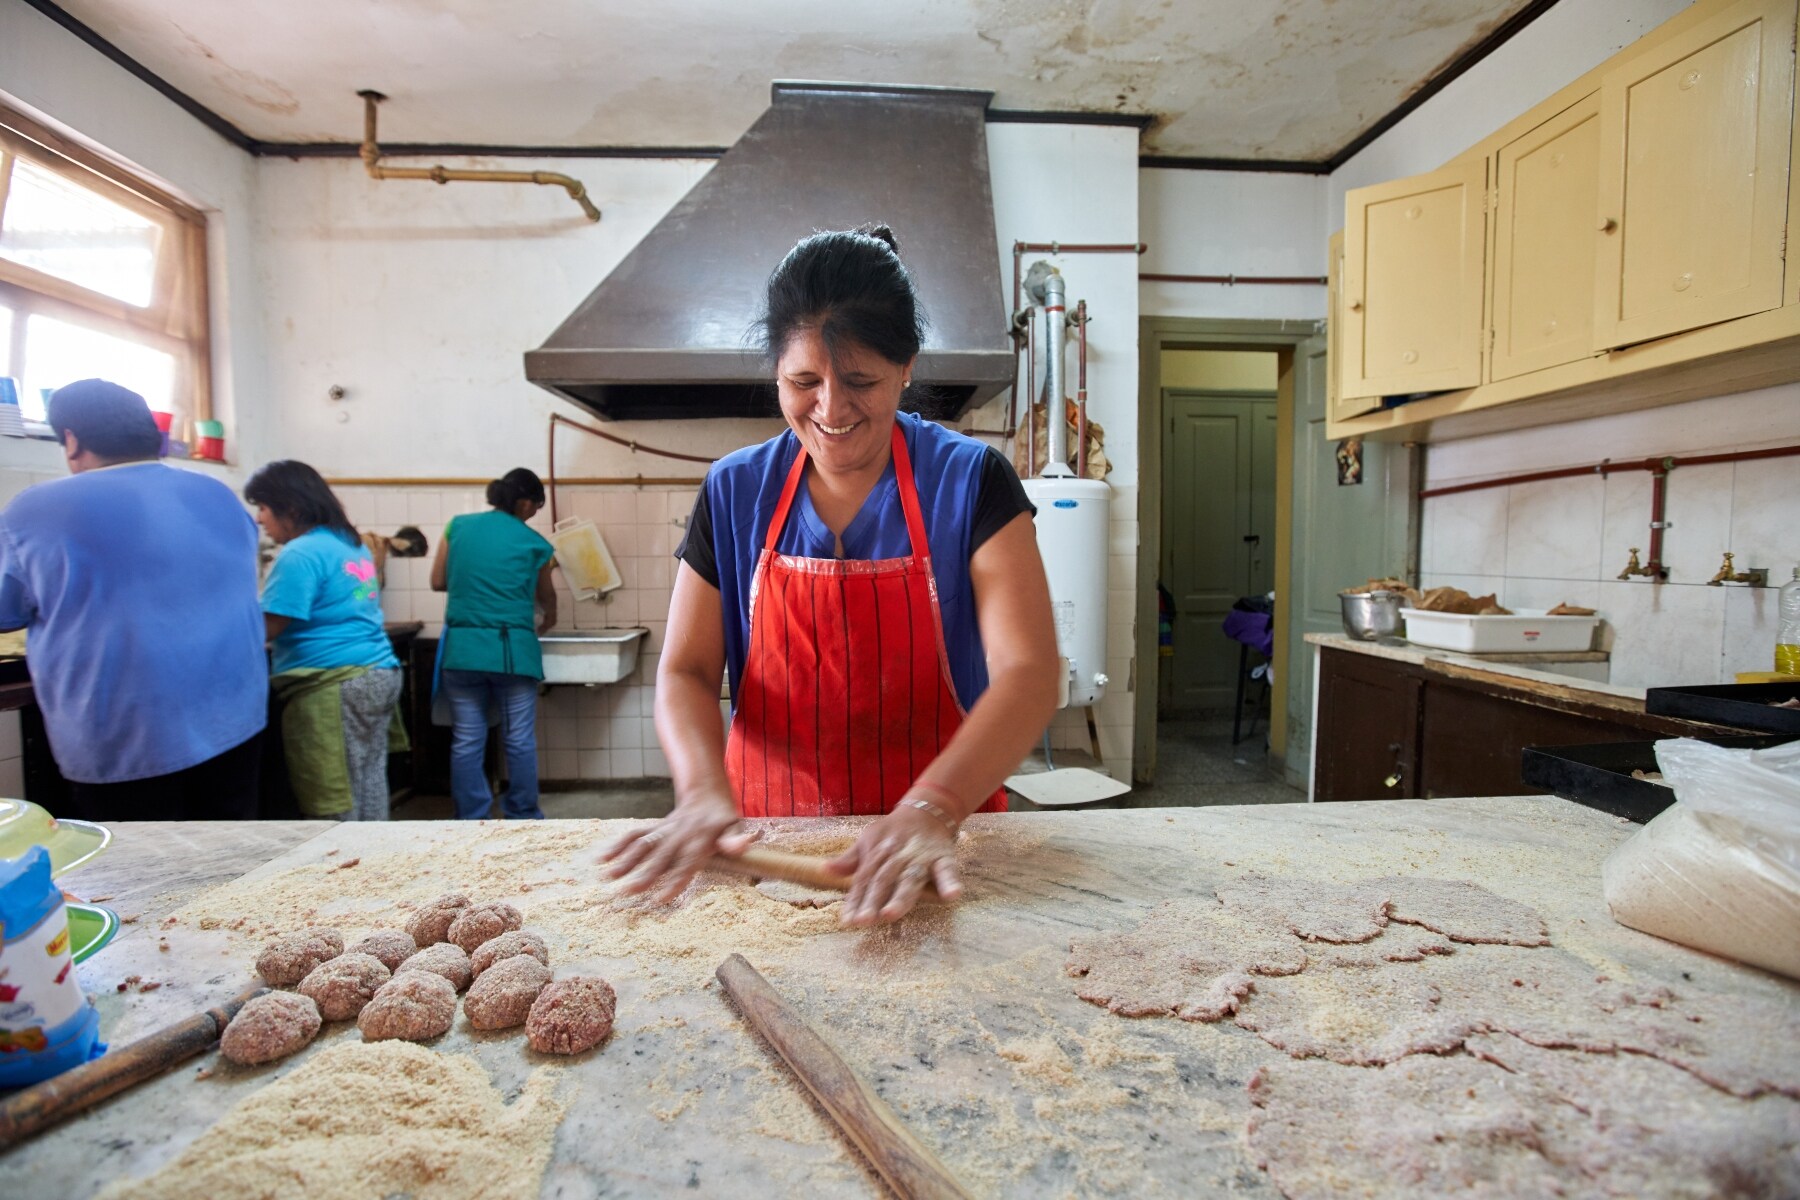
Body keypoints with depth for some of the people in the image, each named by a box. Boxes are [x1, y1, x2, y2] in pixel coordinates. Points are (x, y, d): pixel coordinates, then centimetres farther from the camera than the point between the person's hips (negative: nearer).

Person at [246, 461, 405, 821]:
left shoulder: (300, 554, -12)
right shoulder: (352, 544, 16)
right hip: (379, 674, 9)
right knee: (369, 795, 11)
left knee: (335, 806, -1)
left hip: (334, 687, -9)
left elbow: (265, 629, -14)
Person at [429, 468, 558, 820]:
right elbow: (546, 596, 18)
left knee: (467, 740, 8)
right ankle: (523, 816, 16)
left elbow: (438, 582, 12)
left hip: (462, 647, 3)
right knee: (519, 739, 6)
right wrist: (549, 620, 39)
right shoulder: (534, 543, 2)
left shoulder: (458, 526, 7)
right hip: (512, 649, -3)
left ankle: (471, 820, 14)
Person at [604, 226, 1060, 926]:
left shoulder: (970, 482, -7)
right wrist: (703, 790, -18)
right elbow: (686, 670, 1)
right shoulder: (735, 493, 2)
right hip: (771, 840, 2)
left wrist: (931, 810, -30)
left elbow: (1028, 674, -15)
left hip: (936, 842, -2)